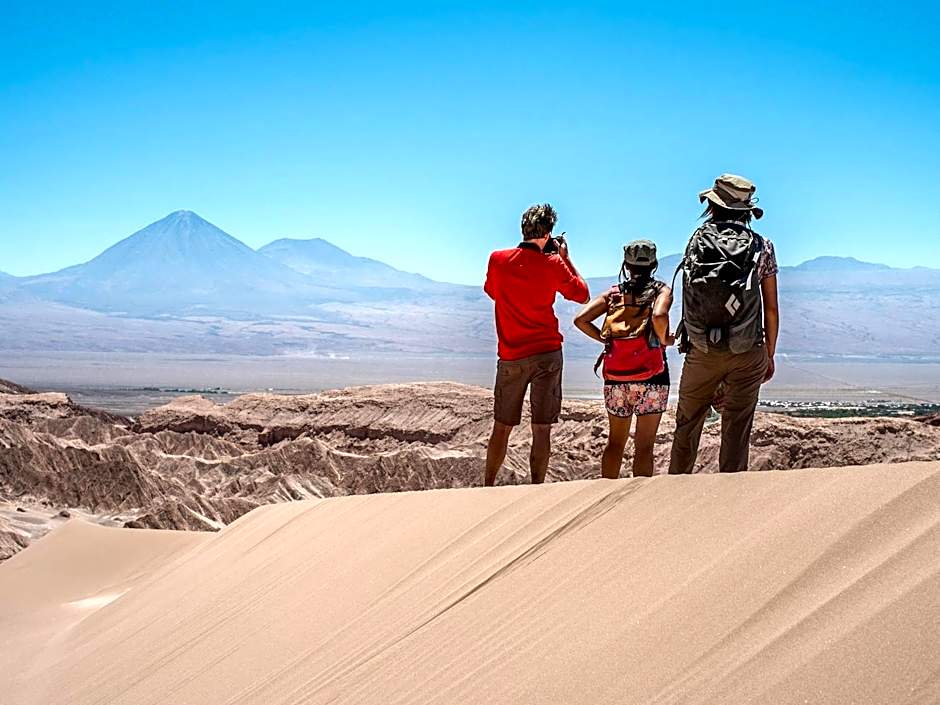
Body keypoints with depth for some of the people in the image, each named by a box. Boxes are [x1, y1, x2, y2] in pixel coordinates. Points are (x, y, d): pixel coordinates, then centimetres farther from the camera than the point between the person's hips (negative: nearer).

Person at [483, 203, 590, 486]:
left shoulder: (498, 259, -1)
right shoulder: (553, 264, -7)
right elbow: (583, 295, 6)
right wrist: (565, 258, 13)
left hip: (511, 357, 2)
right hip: (547, 354, -2)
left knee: (501, 428, 11)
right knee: (541, 430, 1)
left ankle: (487, 488, 15)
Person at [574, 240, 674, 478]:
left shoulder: (613, 293, 9)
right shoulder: (661, 290, 0)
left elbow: (581, 320, -3)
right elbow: (659, 315, -22)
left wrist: (603, 338, 9)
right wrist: (664, 339, -5)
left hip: (615, 378, 3)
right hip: (650, 377, -3)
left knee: (615, 441, 16)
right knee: (644, 445, 2)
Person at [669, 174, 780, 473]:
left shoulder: (697, 241, 0)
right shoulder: (762, 247, -3)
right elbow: (771, 309, 0)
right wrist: (770, 355, 9)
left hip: (701, 352, 1)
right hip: (747, 354, -1)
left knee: (687, 425, 17)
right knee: (736, 429, 6)